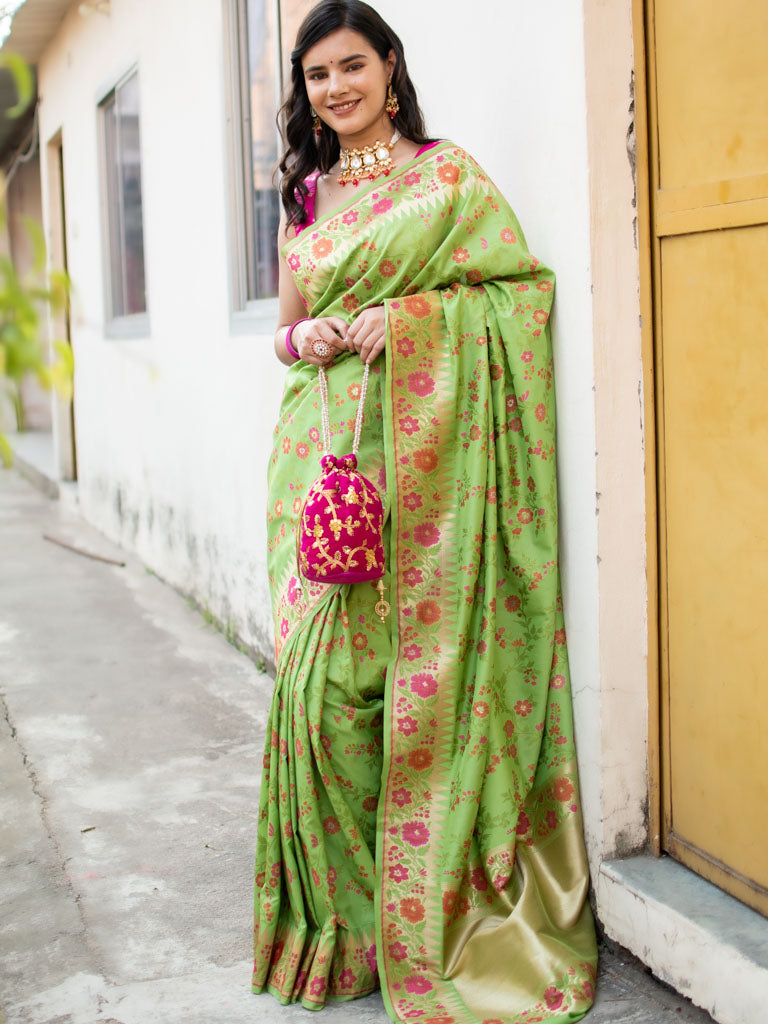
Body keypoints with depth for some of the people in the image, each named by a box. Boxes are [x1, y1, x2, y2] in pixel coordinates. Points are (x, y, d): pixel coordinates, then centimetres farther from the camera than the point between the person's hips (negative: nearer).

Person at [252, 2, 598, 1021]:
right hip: (323, 451, 4)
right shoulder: (305, 197, 19)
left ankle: (427, 915, 8)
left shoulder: (447, 174, 5)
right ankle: (342, 908, 13)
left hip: (421, 450, -4)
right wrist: (306, 339, -2)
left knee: (423, 661, -5)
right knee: (321, 667, -2)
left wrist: (404, 317, -12)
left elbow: (524, 284, -2)